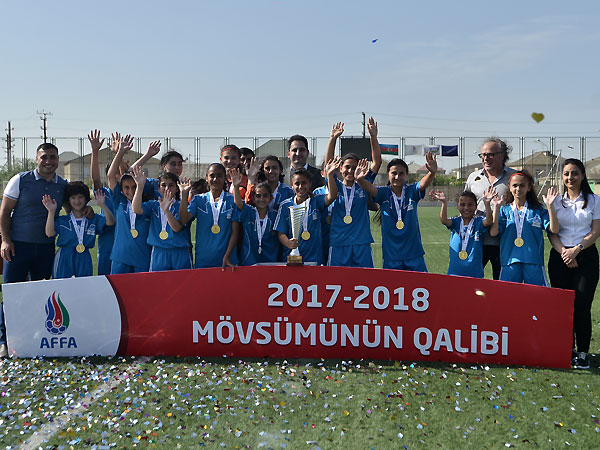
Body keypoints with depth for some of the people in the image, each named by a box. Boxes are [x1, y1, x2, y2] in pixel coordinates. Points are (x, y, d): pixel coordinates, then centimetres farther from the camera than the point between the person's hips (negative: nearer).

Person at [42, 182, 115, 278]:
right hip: (64, 259, -1)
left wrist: (102, 205, -18)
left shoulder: (94, 219, 7)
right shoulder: (62, 220, 3)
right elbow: (49, 233, -9)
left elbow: (111, 222, -6)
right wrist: (51, 211, -16)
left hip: (84, 259, 1)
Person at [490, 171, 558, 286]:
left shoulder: (538, 210, 8)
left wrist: (550, 206, -12)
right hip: (509, 262, 0)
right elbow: (493, 232, -5)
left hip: (534, 262, 0)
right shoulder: (504, 210, 9)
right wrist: (496, 207, -10)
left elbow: (554, 230, -3)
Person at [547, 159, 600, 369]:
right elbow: (552, 233, 6)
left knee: (581, 306, -9)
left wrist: (576, 249, -13)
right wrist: (564, 252, -10)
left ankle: (583, 352, 1)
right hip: (560, 257, 2)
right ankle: (567, 349, 12)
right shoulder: (556, 201, 10)